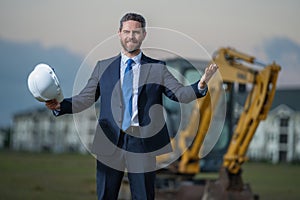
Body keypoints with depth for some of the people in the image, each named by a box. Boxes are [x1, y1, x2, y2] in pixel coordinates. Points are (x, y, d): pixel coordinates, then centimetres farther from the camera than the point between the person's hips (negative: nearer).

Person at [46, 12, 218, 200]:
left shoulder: (158, 68, 7)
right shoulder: (103, 67, 11)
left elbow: (180, 93, -2)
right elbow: (86, 98, 7)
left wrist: (201, 85, -21)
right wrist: (60, 105, -10)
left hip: (143, 144, -1)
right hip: (110, 143, 1)